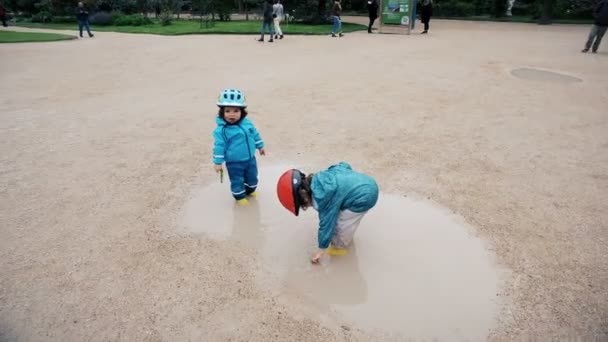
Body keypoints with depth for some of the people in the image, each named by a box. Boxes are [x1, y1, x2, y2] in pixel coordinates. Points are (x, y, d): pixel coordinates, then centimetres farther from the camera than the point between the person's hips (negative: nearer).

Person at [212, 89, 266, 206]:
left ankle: (250, 190, 50)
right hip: (234, 163, -5)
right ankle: (240, 196, 36)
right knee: (237, 181, 12)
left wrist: (260, 146, 18)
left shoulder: (247, 123, -6)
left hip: (250, 159, 5)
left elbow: (255, 134, 9)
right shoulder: (221, 130, -22)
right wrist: (218, 162, -16)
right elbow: (219, 146, -17)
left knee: (252, 177, 23)